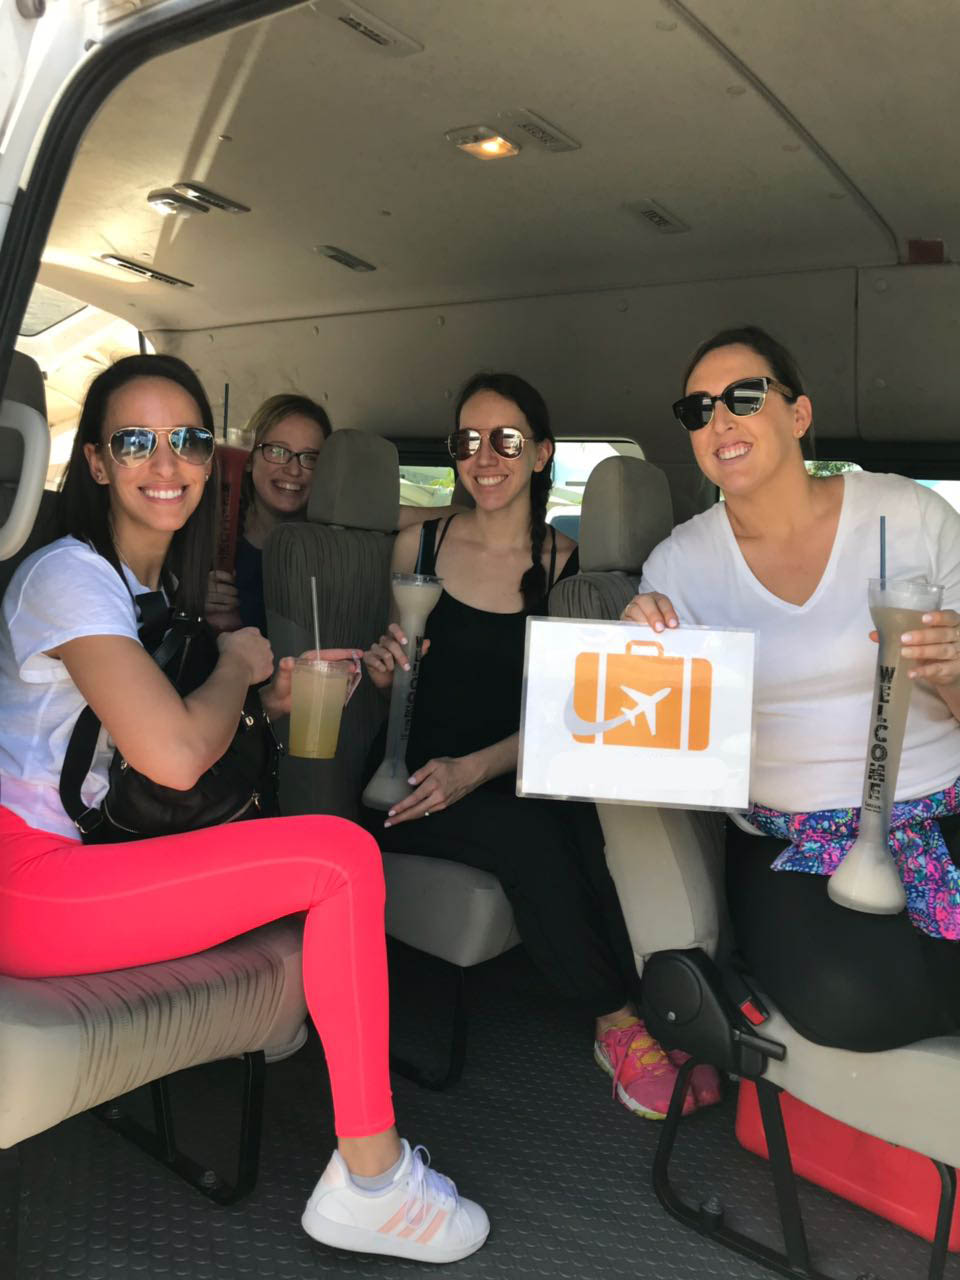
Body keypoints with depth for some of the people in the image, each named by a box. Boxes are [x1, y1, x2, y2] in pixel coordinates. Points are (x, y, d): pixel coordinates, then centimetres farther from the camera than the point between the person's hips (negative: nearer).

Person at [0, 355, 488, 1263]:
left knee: (335, 845, 8)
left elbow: (186, 741, 20)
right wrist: (238, 663, -7)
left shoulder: (152, 581, 16)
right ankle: (369, 1182, -6)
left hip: (86, 855, 10)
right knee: (343, 857, -18)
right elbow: (175, 758, -26)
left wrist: (276, 701, 3)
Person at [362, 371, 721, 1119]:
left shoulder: (566, 566, 1)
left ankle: (619, 1026, -10)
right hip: (408, 778, 0)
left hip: (508, 780, 1)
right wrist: (382, 669, -12)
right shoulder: (420, 546, 3)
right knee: (527, 834, -29)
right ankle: (623, 1023, -8)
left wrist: (475, 769, -19)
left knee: (582, 827, -31)